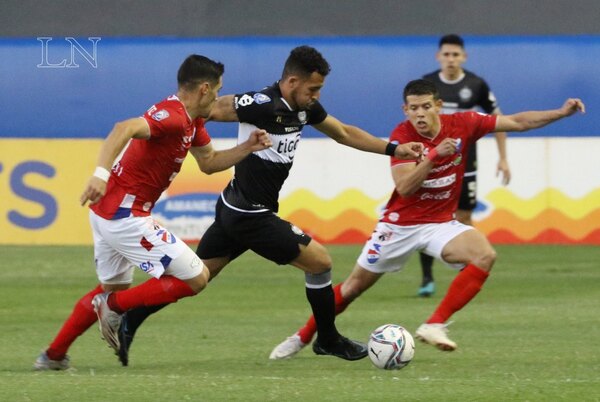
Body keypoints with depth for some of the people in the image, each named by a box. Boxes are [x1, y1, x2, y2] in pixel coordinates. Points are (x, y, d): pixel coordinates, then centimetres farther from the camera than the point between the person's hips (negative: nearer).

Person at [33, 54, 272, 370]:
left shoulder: (190, 121, 13)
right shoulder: (173, 117, -20)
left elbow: (209, 163, 24)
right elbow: (125, 129, -36)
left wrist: (247, 148, 9)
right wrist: (101, 173, -48)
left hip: (106, 212, 11)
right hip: (126, 216, -11)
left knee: (113, 287, 29)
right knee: (196, 279, -6)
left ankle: (53, 355, 31)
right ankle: (113, 307, -1)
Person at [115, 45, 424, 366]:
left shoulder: (304, 107, 5)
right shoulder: (262, 105, -23)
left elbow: (344, 133, 16)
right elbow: (211, 109, -20)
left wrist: (394, 149, 11)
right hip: (251, 216, -9)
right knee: (319, 261, 1)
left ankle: (127, 323, 12)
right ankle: (328, 340, 17)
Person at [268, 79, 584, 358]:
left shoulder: (463, 125, -11)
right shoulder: (402, 136, -17)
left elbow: (518, 122, -5)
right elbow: (405, 188, -28)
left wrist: (561, 113, -15)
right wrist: (434, 155, -39)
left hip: (440, 224, 2)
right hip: (400, 224, -2)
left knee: (485, 255, -26)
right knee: (355, 285, 5)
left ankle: (434, 326, -25)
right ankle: (302, 337, 25)